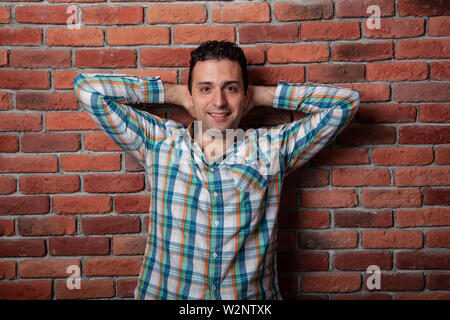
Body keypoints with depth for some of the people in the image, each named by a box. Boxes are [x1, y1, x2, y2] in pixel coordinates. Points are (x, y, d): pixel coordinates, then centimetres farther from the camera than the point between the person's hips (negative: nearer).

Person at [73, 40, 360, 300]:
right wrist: (173, 93, 3)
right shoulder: (159, 143, 1)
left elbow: (346, 101, 2)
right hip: (166, 293, 1)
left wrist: (261, 95, 3)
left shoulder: (273, 149, 1)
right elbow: (87, 87, 1)